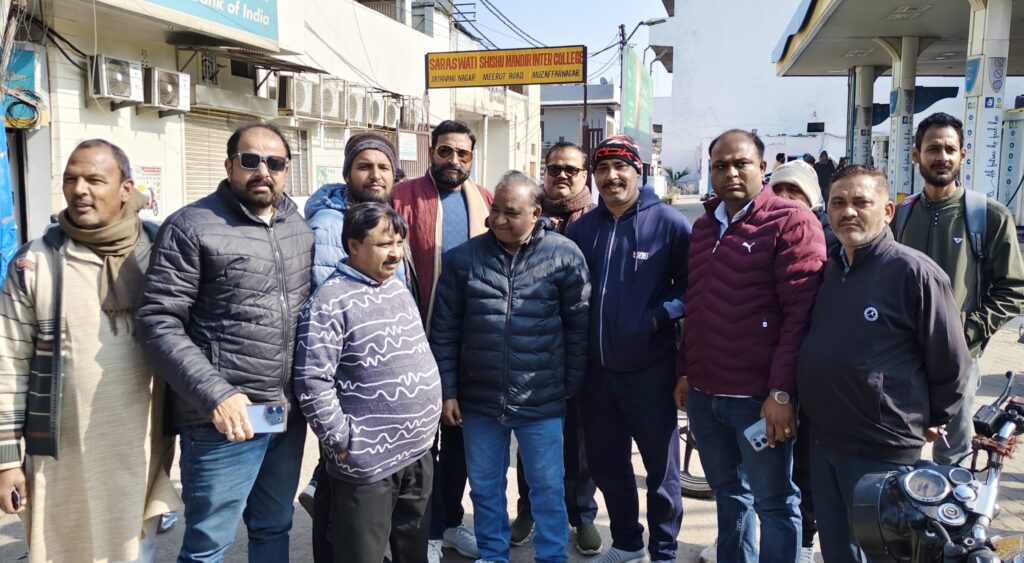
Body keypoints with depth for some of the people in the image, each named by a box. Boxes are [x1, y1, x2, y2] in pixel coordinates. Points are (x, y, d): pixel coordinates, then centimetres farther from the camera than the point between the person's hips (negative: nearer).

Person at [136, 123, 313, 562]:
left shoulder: (298, 225, 9)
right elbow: (158, 323, -15)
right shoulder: (192, 226, -10)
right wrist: (214, 393, -23)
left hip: (290, 414, 6)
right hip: (224, 419, -6)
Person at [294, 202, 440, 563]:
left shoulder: (399, 289, 9)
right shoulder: (331, 302, -16)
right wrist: (343, 441, -17)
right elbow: (312, 383, -19)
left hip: (418, 452, 8)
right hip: (367, 463, -7)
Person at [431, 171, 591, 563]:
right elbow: (444, 330, 2)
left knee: (548, 488, 11)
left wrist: (571, 386, 1)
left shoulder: (564, 256, -6)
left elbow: (578, 327, -1)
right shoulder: (465, 257, -1)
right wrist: (447, 391, 0)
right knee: (485, 487, 16)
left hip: (541, 401, -2)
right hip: (479, 401, 2)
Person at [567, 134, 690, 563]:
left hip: (649, 370, -5)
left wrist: (659, 316, -20)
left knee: (660, 466, 9)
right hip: (596, 370, 5)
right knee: (606, 464, 18)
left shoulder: (669, 223, -8)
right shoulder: (581, 227, 7)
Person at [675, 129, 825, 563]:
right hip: (704, 392, 7)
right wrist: (685, 372, 16)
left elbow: (801, 313, -15)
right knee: (728, 493, 21)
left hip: (759, 396, -7)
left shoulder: (791, 223, -9)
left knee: (775, 503, 6)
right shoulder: (704, 226, 14)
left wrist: (782, 392, -19)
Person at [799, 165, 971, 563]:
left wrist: (930, 420, 2)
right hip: (822, 442, 7)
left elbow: (951, 362, -9)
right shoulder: (826, 270, 7)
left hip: (883, 452, -6)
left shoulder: (914, 272, -15)